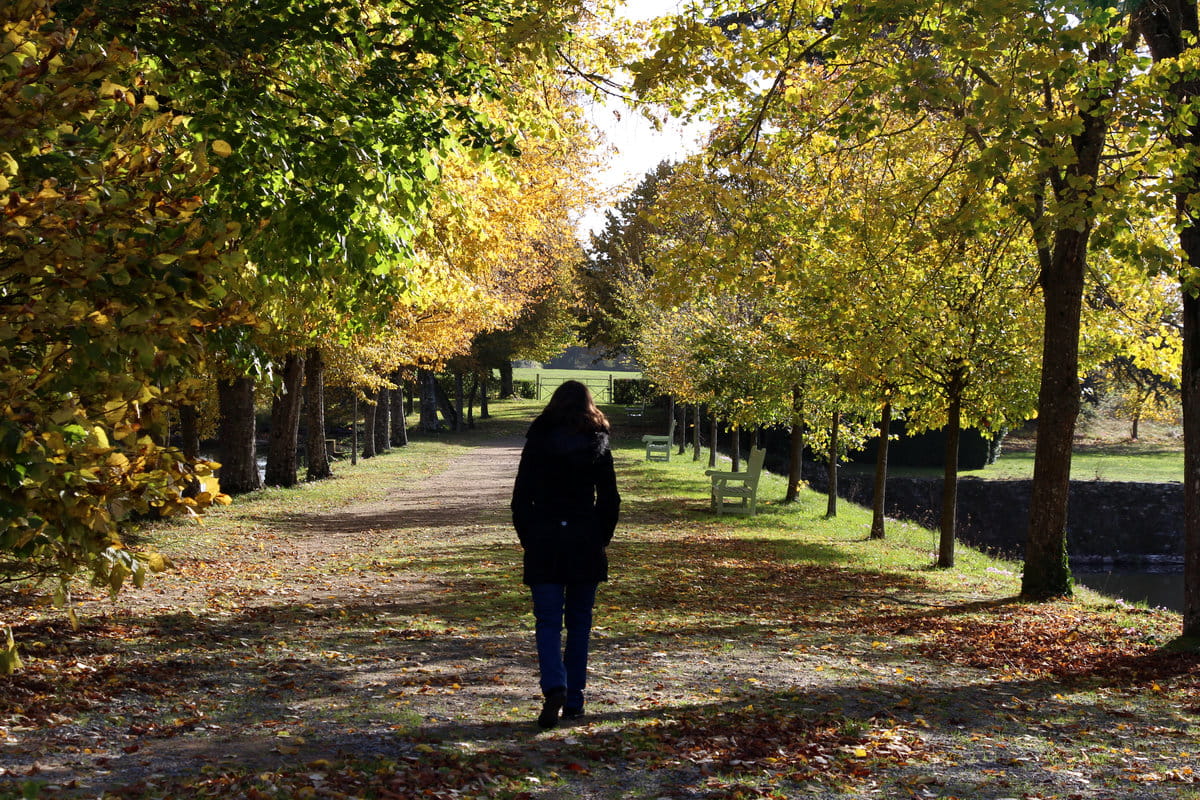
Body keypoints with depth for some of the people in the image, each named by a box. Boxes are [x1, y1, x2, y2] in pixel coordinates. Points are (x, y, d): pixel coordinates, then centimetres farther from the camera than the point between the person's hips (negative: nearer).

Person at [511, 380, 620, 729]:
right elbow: (610, 500, 1)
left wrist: (528, 539, 7)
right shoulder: (599, 446, 0)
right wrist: (601, 540, 12)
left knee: (548, 621, 0)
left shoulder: (538, 443, -2)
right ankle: (574, 700, 13)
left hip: (544, 542, -1)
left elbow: (521, 498, -3)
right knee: (579, 622, 11)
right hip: (586, 543, 1)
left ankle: (554, 688, -21)